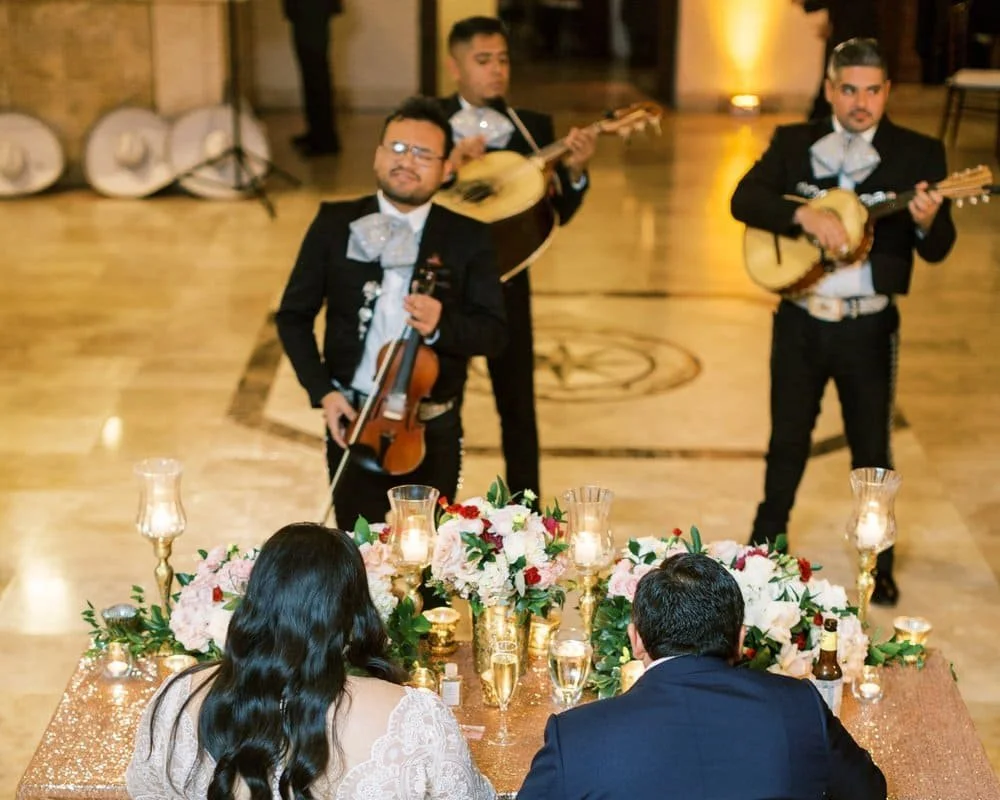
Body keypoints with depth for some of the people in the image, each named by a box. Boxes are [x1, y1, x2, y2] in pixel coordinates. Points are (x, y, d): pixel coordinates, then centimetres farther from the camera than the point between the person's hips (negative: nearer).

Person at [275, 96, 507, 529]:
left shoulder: (468, 238, -2)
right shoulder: (335, 223, 0)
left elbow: (494, 332, -4)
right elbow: (293, 315, 5)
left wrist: (441, 325, -25)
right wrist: (322, 391, -7)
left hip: (433, 432, 0)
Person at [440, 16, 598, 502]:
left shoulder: (534, 128, 2)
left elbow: (557, 213, -2)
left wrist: (575, 170, -20)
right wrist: (448, 166, -28)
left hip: (506, 280, 1)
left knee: (518, 404, 8)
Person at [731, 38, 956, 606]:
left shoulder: (919, 153, -5)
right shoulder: (794, 142, 1)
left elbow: (937, 250, -9)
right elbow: (744, 199, -12)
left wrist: (928, 222, -32)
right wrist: (805, 215, -27)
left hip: (869, 326, -2)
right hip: (800, 319, 2)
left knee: (872, 449, 8)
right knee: (788, 440, 15)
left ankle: (880, 564, 23)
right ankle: (766, 544, 34)